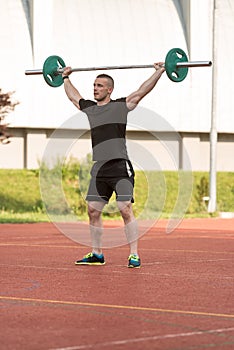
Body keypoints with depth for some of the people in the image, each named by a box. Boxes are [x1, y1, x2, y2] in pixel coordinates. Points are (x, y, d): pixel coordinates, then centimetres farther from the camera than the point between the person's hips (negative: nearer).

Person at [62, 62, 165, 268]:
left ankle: (134, 255, -10)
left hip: (120, 166, -6)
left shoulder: (121, 106, 3)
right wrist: (66, 78, 44)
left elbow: (142, 91, 3)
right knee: (93, 211, 5)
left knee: (126, 209, -12)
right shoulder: (88, 108, 17)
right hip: (99, 168, 6)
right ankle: (97, 255, 16)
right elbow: (73, 95, 35)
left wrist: (159, 72, 2)